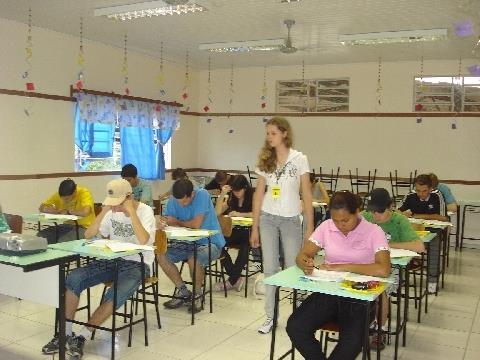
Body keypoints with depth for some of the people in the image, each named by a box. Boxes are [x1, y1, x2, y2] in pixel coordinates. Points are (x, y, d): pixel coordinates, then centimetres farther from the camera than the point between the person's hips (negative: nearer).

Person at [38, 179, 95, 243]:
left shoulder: (84, 193, -18)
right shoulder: (59, 195, -1)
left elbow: (85, 212, -35)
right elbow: (41, 207, 4)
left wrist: (68, 211, -19)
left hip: (84, 227, -6)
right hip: (67, 225, 6)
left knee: (62, 242, -31)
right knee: (40, 236, -11)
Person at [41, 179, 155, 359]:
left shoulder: (145, 211, -11)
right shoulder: (112, 211, 5)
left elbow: (143, 241, -29)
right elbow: (88, 235, -1)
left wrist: (131, 211, -26)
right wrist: (104, 211, -11)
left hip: (137, 264, -5)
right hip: (111, 260, 5)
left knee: (116, 295, -34)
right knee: (72, 279, -17)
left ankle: (82, 337, -17)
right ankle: (65, 333, -7)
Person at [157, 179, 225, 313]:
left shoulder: (202, 195, -19)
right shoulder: (173, 201, -2)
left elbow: (196, 224, -23)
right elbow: (168, 221, -3)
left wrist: (177, 222, -7)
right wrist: (163, 223, -28)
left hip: (210, 242, -6)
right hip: (188, 243, 6)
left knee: (193, 259, -35)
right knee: (161, 255, -12)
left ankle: (197, 295, -5)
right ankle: (183, 292, 3)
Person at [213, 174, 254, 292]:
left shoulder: (253, 197, -2)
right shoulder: (230, 198, 12)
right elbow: (217, 213, 1)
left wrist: (239, 214, -16)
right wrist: (222, 194, -7)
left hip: (249, 231, -5)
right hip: (235, 231, 5)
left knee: (245, 247, -37)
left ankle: (232, 280, -17)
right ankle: (237, 278, -17)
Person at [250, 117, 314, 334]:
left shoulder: (299, 159, -3)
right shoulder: (265, 160, 5)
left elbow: (306, 195, -3)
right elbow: (259, 194, 7)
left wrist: (310, 228, -7)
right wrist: (255, 227, 5)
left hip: (291, 220, -3)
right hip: (268, 219, 3)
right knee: (270, 269, 5)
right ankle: (270, 317, 16)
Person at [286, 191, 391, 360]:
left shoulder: (373, 232, -7)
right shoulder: (326, 227, 3)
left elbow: (383, 270, -20)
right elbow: (302, 255, 3)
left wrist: (343, 267, -19)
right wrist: (306, 263, -22)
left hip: (358, 297, -3)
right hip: (327, 292, 3)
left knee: (352, 342, -30)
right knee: (295, 327, -20)